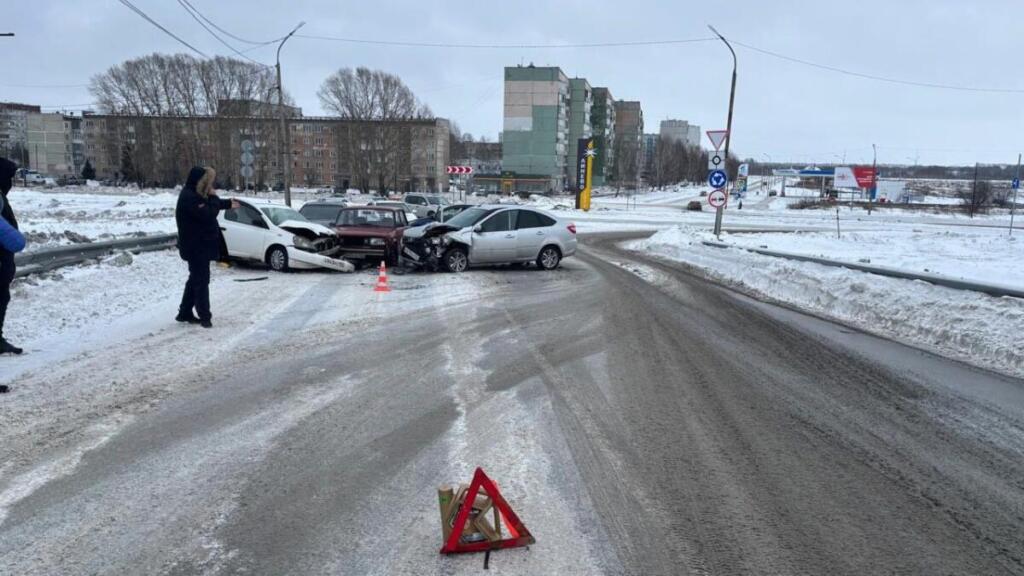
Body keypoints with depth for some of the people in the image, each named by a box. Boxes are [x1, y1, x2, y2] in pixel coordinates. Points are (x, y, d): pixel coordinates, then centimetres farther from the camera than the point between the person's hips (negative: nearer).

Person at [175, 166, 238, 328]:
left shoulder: (194, 195, 12)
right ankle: (204, 316, -1)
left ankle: (185, 313, 26)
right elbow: (208, 213, -28)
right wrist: (213, 197, -15)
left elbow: (209, 206, 30)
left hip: (200, 245, 10)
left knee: (196, 279, 17)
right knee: (202, 280, -6)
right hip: (196, 246, -10)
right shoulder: (188, 197, -21)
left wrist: (227, 204, 36)